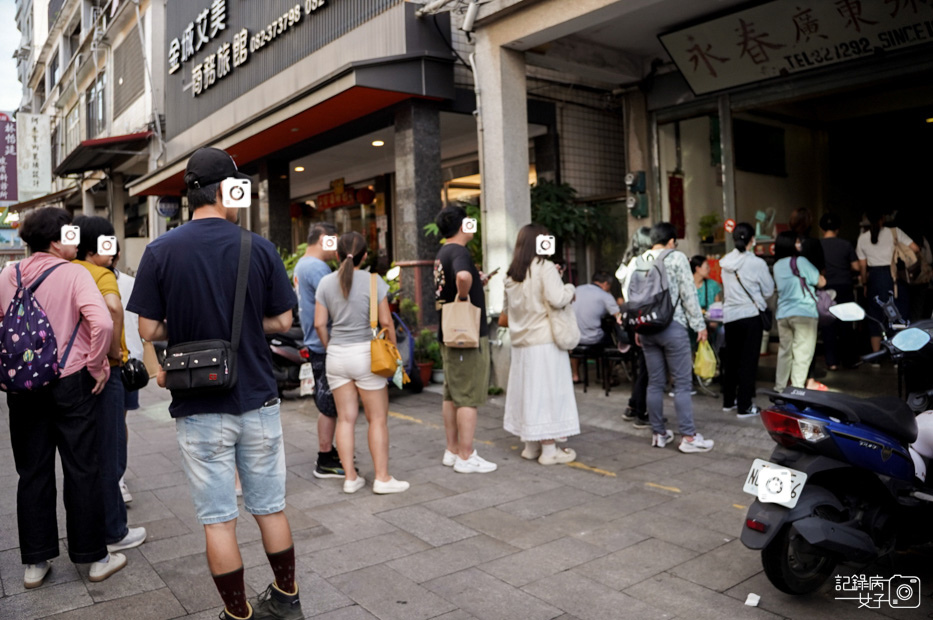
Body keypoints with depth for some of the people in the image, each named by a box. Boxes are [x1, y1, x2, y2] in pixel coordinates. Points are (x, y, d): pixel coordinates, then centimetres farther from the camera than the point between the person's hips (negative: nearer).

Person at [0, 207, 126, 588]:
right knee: (81, 471, 6)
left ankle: (35, 563, 22)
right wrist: (97, 366, -13)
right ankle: (94, 557, 16)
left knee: (32, 474, 13)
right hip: (70, 384, -4)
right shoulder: (74, 274, -12)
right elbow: (102, 322, -26)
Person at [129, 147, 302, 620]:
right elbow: (281, 321, -1)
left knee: (217, 519, 10)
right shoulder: (260, 248, -5)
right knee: (270, 509, 17)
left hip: (199, 408, -1)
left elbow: (149, 330, -5)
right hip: (257, 400, 2)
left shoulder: (160, 251, -7)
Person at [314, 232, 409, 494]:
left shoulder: (326, 282, 3)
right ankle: (382, 478, 10)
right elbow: (386, 321, -7)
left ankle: (350, 478, 14)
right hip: (365, 353, -4)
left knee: (346, 419, 9)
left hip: (336, 355, 4)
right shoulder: (373, 281, -7)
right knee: (377, 419, 5)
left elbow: (319, 323, 3)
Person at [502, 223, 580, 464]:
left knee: (527, 390, 12)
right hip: (544, 341, -7)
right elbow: (557, 299, -19)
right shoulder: (545, 267, -9)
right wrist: (570, 288, -1)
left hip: (521, 342, 7)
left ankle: (530, 445, 22)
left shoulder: (511, 274, 11)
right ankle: (549, 450, 4)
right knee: (547, 391, -1)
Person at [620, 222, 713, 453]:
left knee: (655, 383, 10)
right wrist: (699, 324, -1)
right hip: (673, 327, -5)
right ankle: (689, 437, 1)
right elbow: (689, 293, -8)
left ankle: (658, 433, 17)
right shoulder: (676, 258, -5)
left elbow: (629, 294, 8)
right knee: (682, 384, -1)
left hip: (647, 328, 5)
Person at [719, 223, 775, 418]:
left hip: (730, 315, 5)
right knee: (748, 361, 1)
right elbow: (769, 290, -2)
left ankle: (728, 400, 27)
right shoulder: (757, 263, -12)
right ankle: (744, 407, 4)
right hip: (751, 314, -5)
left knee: (731, 358, 15)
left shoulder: (726, 262, 2)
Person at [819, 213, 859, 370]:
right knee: (845, 324, 11)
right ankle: (847, 358, 19)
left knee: (828, 325, 4)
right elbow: (856, 267, -2)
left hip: (826, 288, -1)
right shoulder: (846, 244, -3)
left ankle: (832, 361, 4)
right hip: (845, 288, 1)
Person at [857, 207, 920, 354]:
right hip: (894, 276, -1)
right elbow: (915, 248, -7)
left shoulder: (862, 238, 4)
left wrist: (865, 284, 11)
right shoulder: (894, 232, -1)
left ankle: (876, 354, 8)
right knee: (899, 315, 6)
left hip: (874, 277, 2)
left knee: (876, 316, 7)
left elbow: (862, 266, 3)